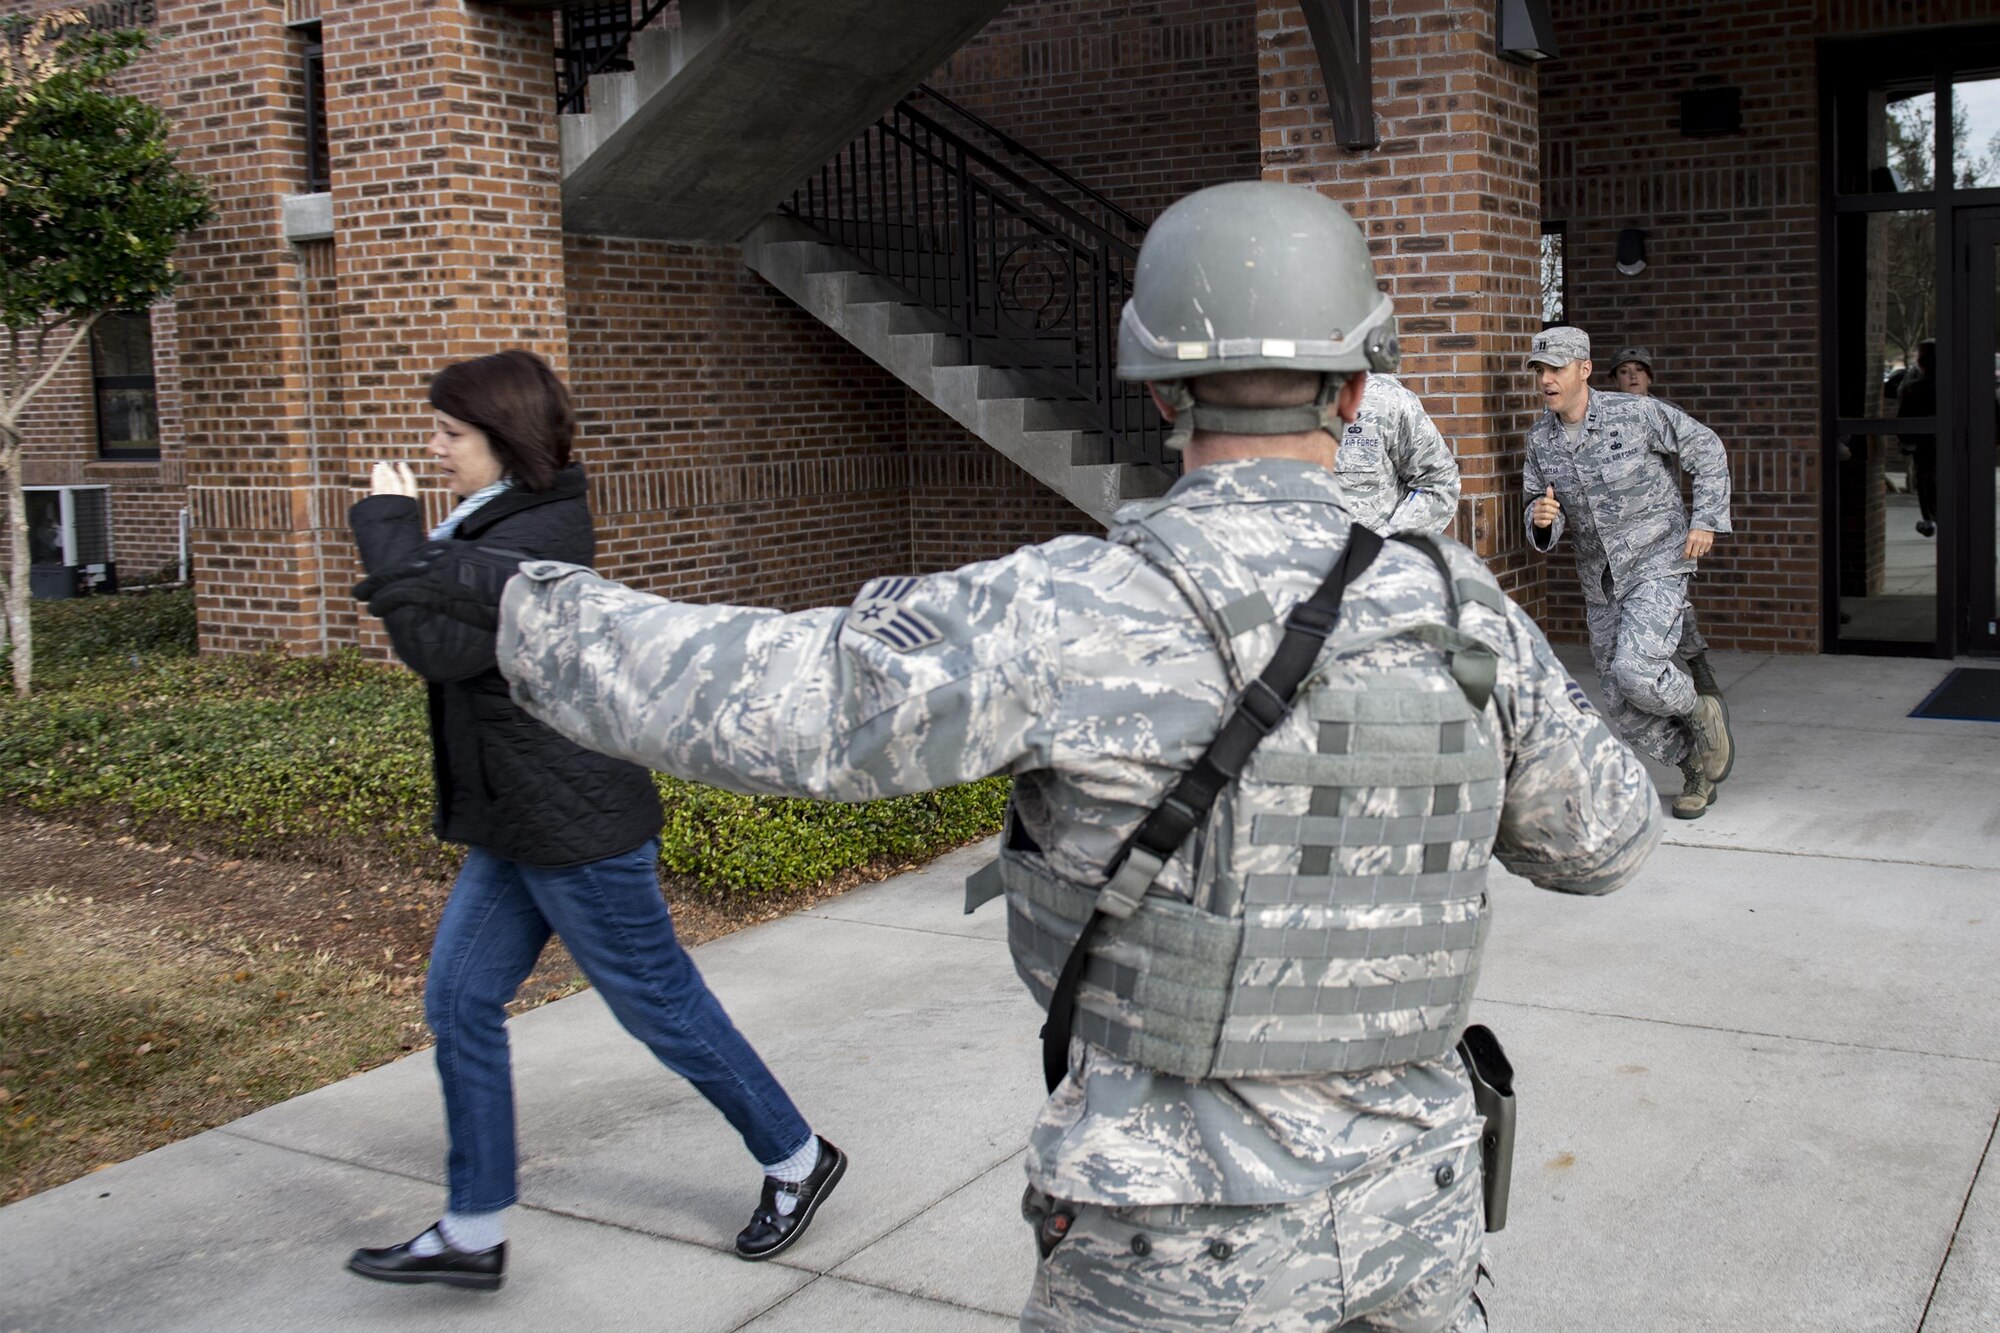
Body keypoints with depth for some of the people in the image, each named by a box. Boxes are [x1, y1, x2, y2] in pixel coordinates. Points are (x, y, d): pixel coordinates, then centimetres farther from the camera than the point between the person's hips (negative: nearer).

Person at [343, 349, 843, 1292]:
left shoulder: (535, 542, -21)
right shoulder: (498, 525, 11)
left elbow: (436, 646, -29)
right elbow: (453, 646, 18)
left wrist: (389, 525, -20)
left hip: (576, 828, -10)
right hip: (515, 828, 10)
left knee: (660, 1003, 3)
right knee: (459, 1001, 9)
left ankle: (796, 1159, 23)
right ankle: (473, 1232, 19)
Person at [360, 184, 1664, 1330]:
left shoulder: (1087, 611, -21)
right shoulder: (1461, 605, -5)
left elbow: (756, 700, -21)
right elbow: (1604, 833, 10)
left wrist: (523, 602, -6)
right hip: (1409, 1204, 5)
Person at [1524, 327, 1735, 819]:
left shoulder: (1638, 414, -14)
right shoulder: (1540, 440, 0)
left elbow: (1707, 449, -2)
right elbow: (1543, 531, 4)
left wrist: (1706, 520, -8)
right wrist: (1541, 521, -20)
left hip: (1656, 564, -5)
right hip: (1600, 582, 6)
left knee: (1635, 672, -25)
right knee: (1624, 711, 5)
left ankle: (1702, 715, 6)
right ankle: (1697, 766, 29)